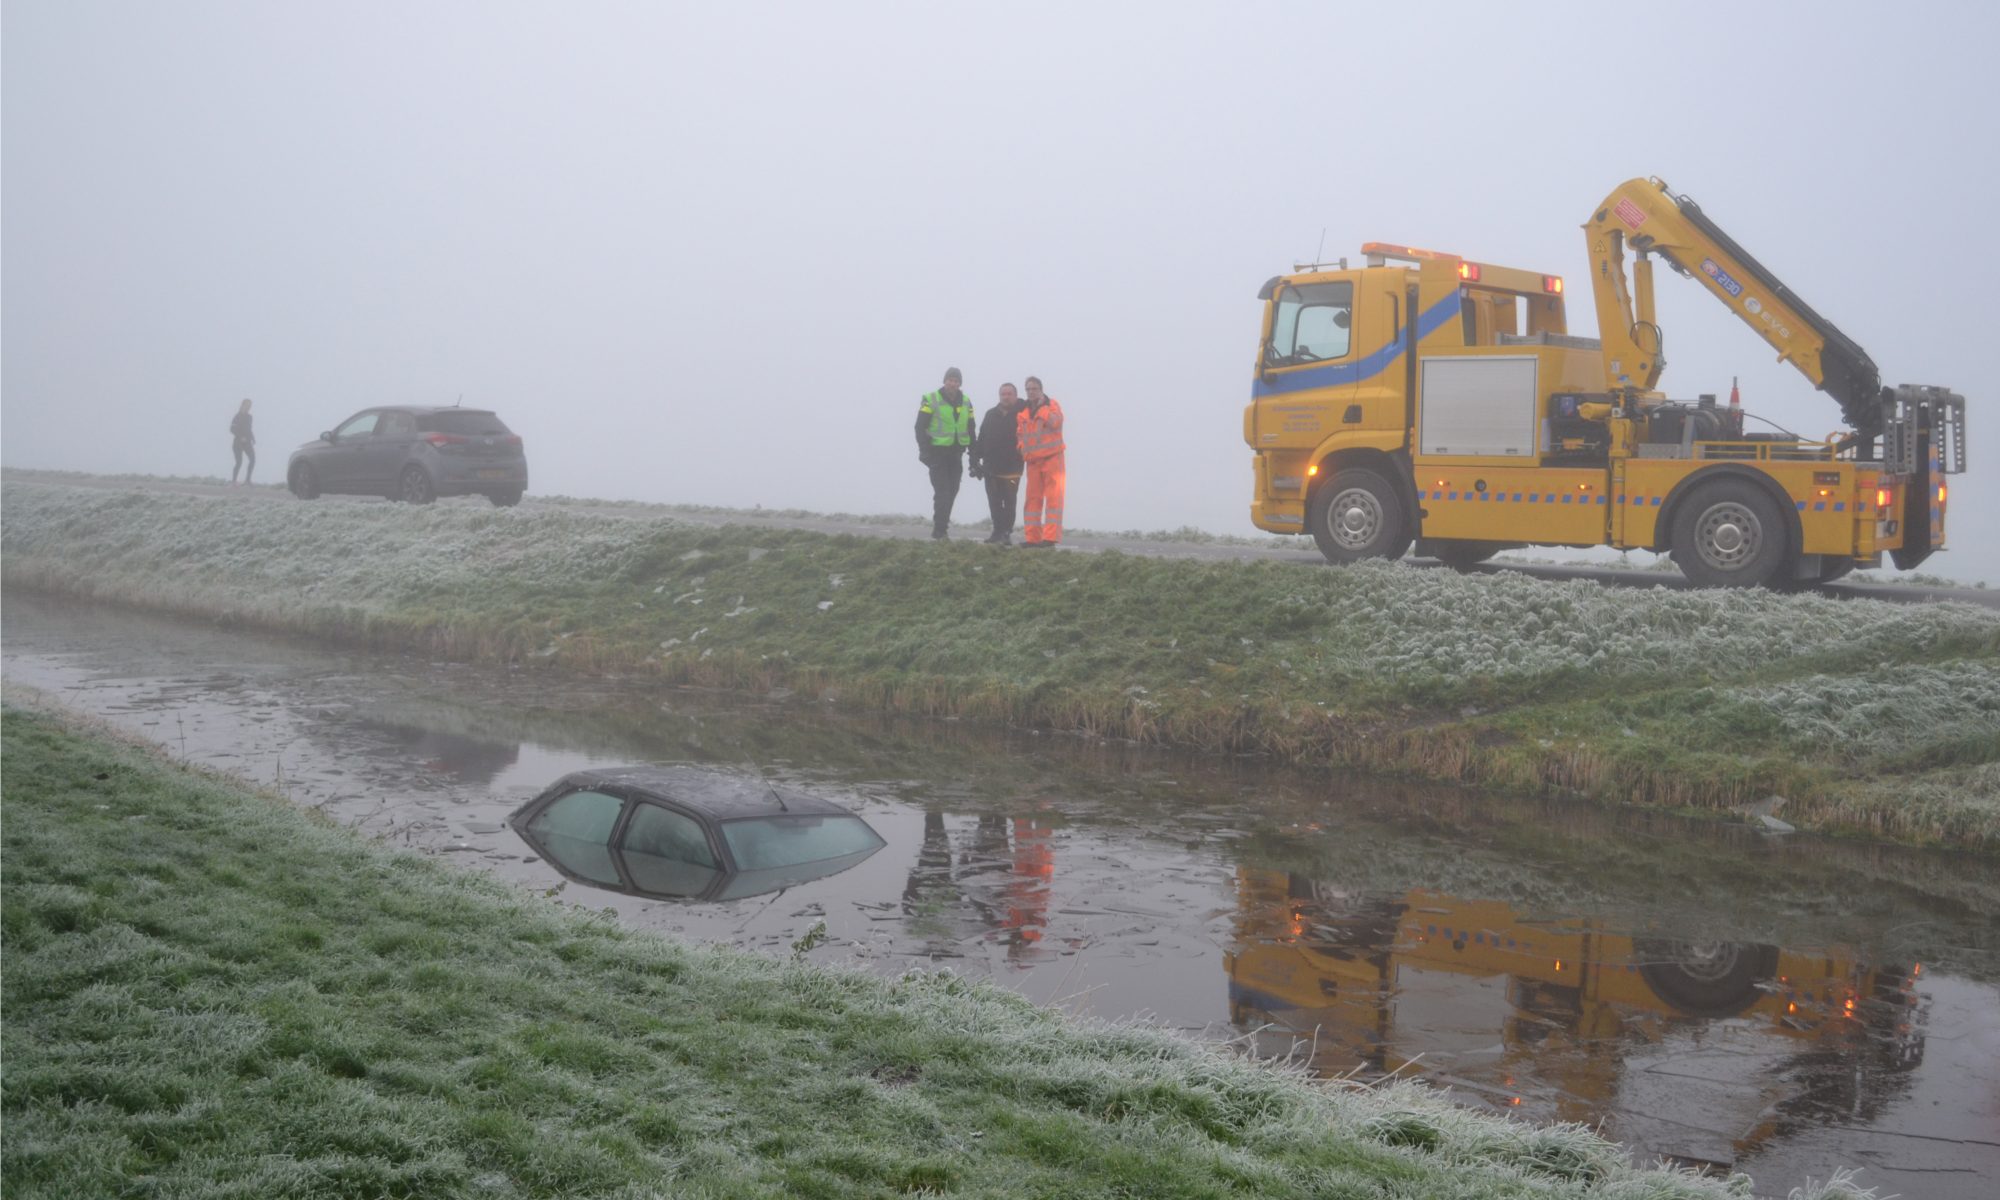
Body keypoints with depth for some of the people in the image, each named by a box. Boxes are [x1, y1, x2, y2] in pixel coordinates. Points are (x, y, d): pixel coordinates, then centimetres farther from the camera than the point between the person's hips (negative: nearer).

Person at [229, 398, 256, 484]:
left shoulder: (248, 417, 11)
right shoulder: (237, 417, -8)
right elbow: (232, 429, -13)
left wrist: (252, 438, 6)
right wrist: (240, 437, -22)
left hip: (247, 442, 6)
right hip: (238, 442, -6)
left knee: (253, 459, -6)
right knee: (239, 462, -11)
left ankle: (247, 479, 0)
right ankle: (233, 480, -2)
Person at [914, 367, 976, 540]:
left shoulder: (966, 402, 10)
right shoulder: (931, 400, -5)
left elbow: (970, 429, 16)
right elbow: (920, 427, -7)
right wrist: (925, 451, -16)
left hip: (956, 454, 5)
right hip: (937, 452, -5)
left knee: (952, 492, 8)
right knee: (942, 492, -11)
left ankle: (941, 526, 20)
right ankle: (939, 532, -9)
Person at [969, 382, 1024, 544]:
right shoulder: (991, 415, 10)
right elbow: (981, 439, 11)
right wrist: (976, 460, 7)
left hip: (1011, 469, -4)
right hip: (991, 468, 4)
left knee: (1009, 503, 1)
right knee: (994, 503, 8)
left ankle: (1006, 532, 7)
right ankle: (998, 531, 16)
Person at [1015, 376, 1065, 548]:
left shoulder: (1051, 405, -3)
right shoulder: (1023, 411, 11)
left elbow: (1055, 422, -22)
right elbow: (1020, 433, 23)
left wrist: (1042, 406, -19)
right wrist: (1022, 448, 6)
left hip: (1052, 458, -6)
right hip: (1032, 461, 6)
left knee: (1053, 497, -10)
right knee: (1033, 499, 6)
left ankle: (1050, 538, -14)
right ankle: (1032, 538, 10)